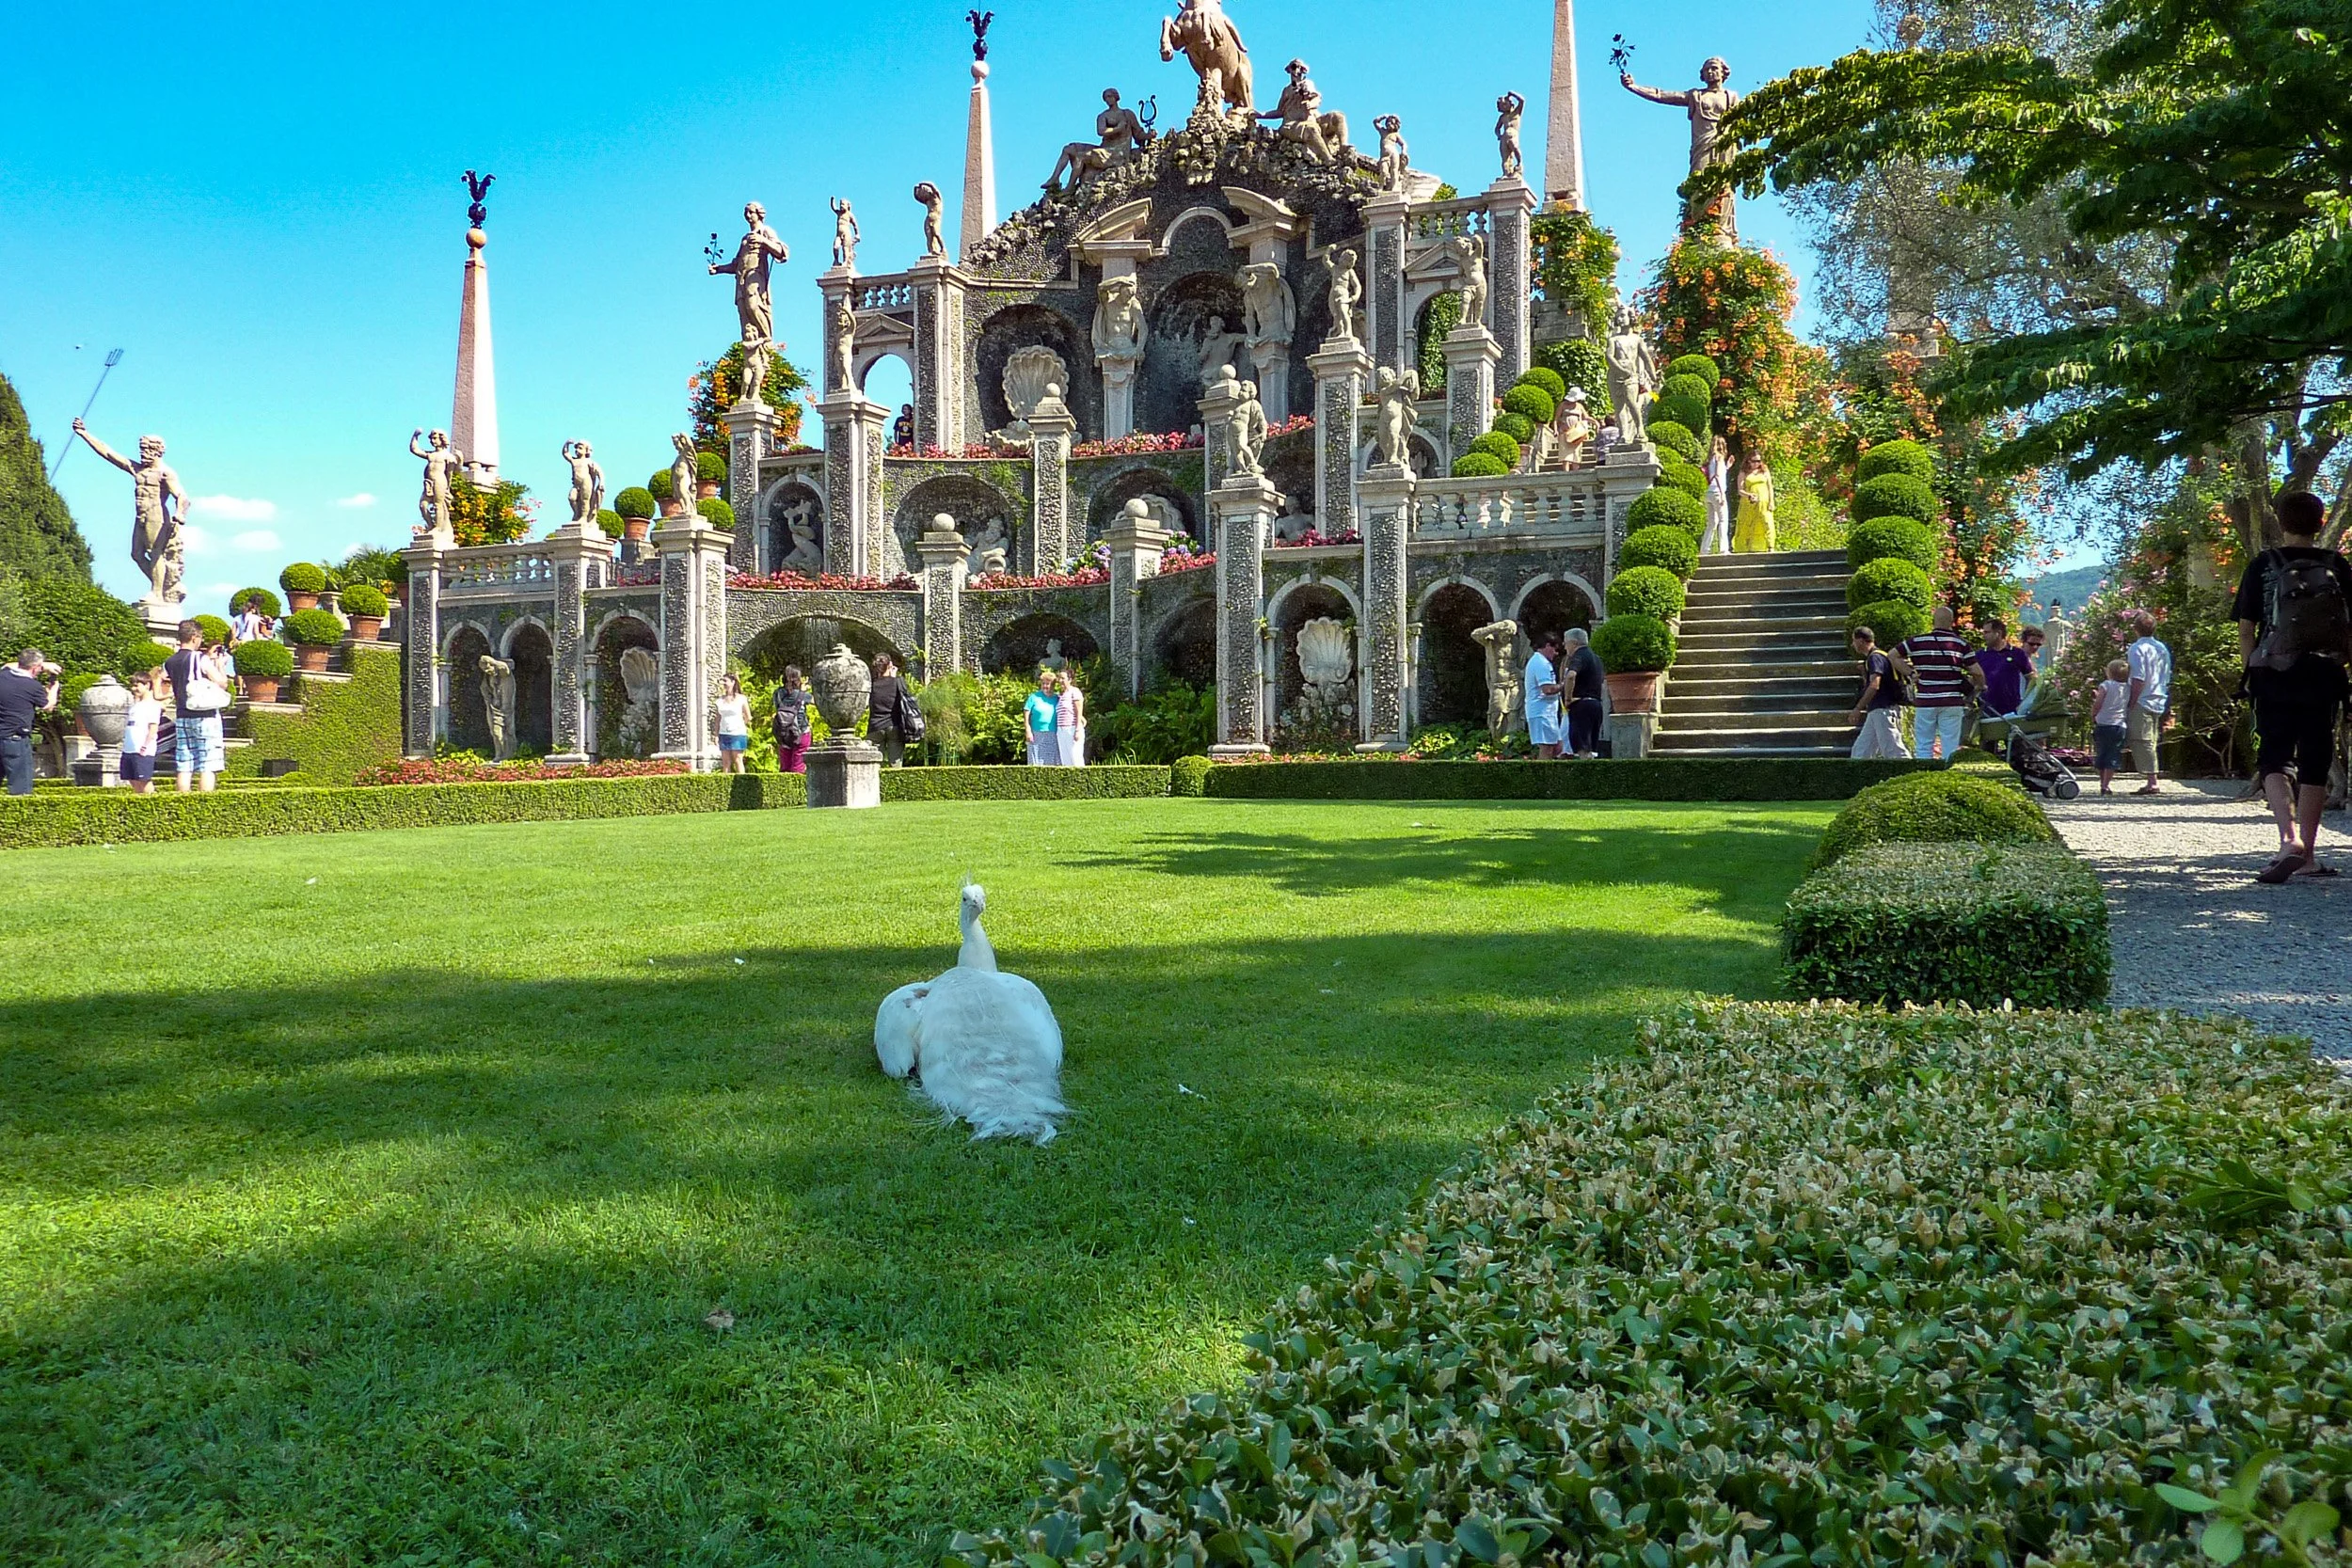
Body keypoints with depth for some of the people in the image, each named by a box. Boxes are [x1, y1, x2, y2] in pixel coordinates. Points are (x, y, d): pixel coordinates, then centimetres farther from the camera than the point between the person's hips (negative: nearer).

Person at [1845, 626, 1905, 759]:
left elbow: (1874, 685, -22)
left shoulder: (1875, 658, -11)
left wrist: (1858, 708, -22)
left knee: (1893, 751, -11)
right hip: (1875, 712, 11)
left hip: (1883, 709, -11)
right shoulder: (1871, 658, 20)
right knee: (1860, 752, 8)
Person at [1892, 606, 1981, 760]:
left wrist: (1910, 674, 5)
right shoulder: (1961, 643, 1)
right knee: (1951, 747, 4)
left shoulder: (1918, 641, 0)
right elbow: (1978, 673, -1)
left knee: (1923, 747, 5)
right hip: (1952, 702, 0)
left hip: (1925, 701, 0)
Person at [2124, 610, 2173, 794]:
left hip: (2143, 702, -8)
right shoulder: (2162, 648, 13)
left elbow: (2139, 679, -18)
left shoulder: (2137, 648, -11)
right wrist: (2167, 706, 21)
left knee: (2142, 741, -7)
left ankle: (2151, 782, -13)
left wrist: (2132, 702, -14)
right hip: (2160, 701, 8)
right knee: (2151, 742, 13)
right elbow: (2167, 677, 16)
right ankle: (2152, 782, 14)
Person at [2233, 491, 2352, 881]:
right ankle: (2307, 856, 12)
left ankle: (2290, 837, -23)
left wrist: (2254, 673, 9)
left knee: (2273, 760, 1)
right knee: (2314, 764, 8)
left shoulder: (2262, 566, -1)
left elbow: (2245, 631, -1)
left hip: (2274, 678, -2)